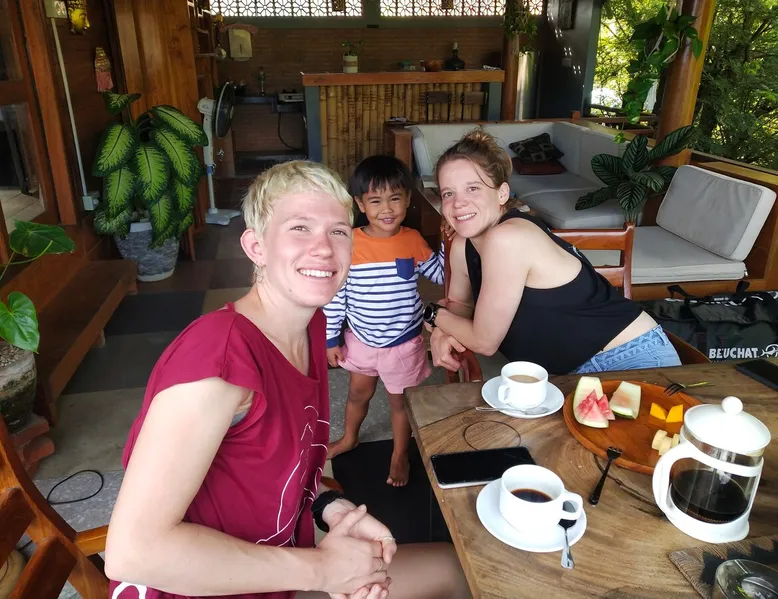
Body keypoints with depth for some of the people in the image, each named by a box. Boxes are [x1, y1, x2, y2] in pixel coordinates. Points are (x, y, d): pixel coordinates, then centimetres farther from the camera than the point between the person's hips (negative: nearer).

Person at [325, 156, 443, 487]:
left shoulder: (413, 241, -12)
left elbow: (440, 275, 2)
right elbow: (335, 294, -7)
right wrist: (332, 338, -3)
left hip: (404, 342, -1)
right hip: (361, 340, 1)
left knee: (400, 400, 17)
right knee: (358, 393, 25)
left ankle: (400, 455, 42)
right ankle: (349, 438, 55)